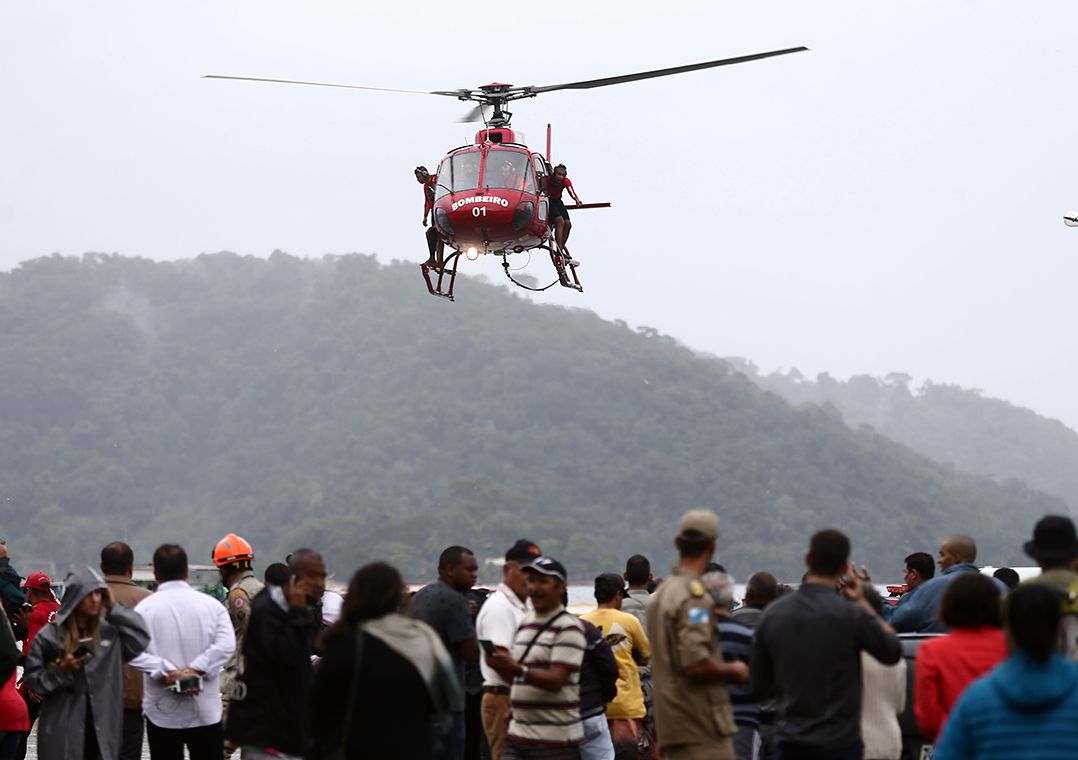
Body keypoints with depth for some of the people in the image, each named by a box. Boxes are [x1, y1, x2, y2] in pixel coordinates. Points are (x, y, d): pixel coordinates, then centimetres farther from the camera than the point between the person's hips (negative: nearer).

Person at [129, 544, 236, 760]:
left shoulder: (145, 607, -5)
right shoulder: (211, 604, 0)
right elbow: (226, 644, -13)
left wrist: (167, 672, -16)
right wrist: (197, 669, -14)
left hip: (162, 713, -1)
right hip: (206, 713, 1)